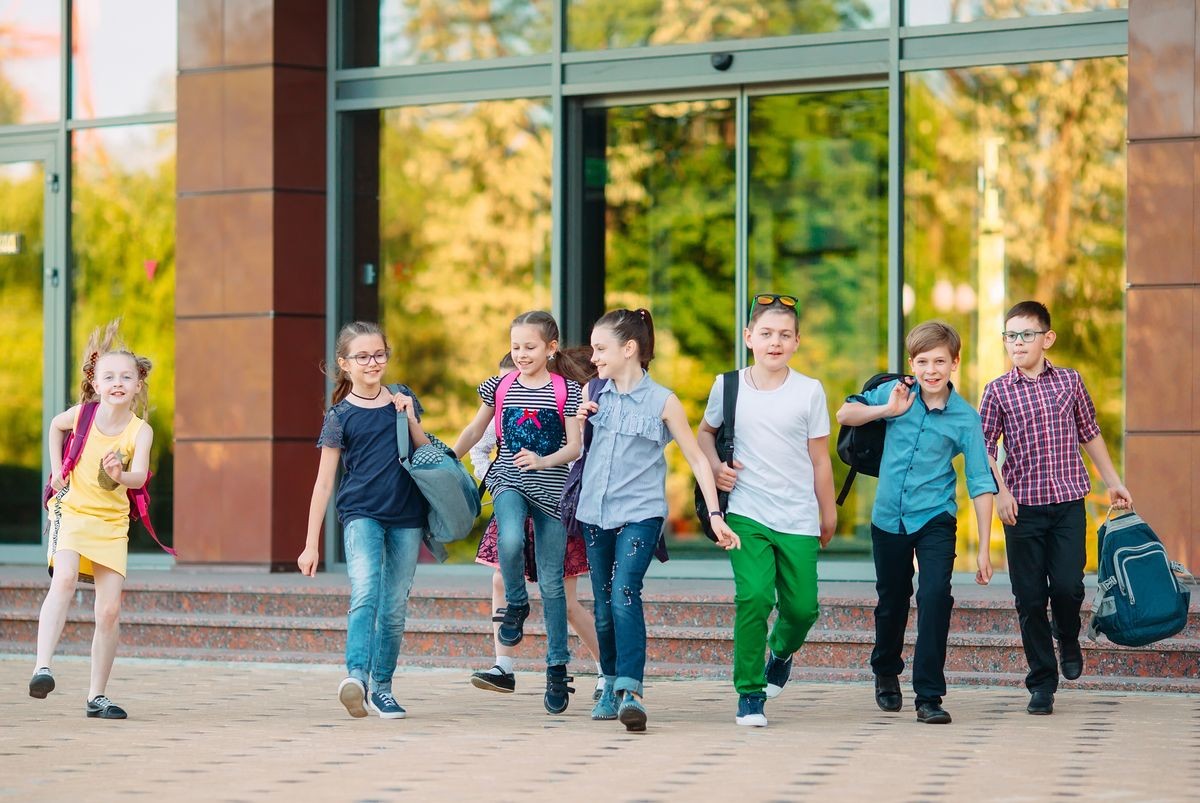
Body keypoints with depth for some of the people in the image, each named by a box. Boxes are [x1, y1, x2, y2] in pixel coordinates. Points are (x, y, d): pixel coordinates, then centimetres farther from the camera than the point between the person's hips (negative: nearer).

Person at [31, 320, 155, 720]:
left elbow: (139, 476, -23)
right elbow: (55, 425, 18)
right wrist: (56, 469, 8)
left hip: (112, 522, 1)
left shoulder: (140, 431, -9)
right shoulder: (82, 415, -5)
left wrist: (119, 475, -44)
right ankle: (42, 667, -36)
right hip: (72, 510, -1)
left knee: (110, 609, -2)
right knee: (64, 580, -28)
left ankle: (97, 696, 9)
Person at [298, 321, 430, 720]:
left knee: (394, 608, 7)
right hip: (361, 513, -4)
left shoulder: (402, 399, 10)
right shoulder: (340, 415, 0)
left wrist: (410, 418, -2)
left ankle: (381, 687, 18)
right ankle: (355, 676, -36)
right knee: (365, 592, -24)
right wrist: (311, 544, -1)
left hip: (406, 516, 4)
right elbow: (324, 482, 1)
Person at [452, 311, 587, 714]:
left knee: (551, 581, 2)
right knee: (510, 542, -31)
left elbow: (574, 446, -6)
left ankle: (558, 667, 11)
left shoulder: (566, 390, -2)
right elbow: (475, 430, 18)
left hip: (551, 488, -1)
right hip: (509, 483, 1)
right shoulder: (500, 386, 6)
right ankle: (515, 605, 0)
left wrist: (542, 461, -24)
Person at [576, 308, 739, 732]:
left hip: (640, 512, -5)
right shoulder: (595, 395, 7)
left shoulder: (662, 402, -5)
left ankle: (630, 691, -29)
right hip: (595, 513, 5)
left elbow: (697, 459, -1)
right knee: (604, 606, 9)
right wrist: (579, 421, 0)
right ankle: (611, 685, 26)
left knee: (624, 594, -22)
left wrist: (715, 514, -7)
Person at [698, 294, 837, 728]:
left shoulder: (809, 391, 1)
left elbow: (819, 459, 7)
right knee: (754, 597, -18)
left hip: (798, 520, 1)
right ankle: (749, 693, -6)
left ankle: (781, 653, 37)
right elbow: (706, 432, 21)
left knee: (802, 607, 1)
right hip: (746, 515, -1)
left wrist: (828, 515, 12)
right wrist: (715, 467, 2)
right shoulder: (728, 387, 3)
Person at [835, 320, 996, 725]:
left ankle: (929, 696, -14)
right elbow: (845, 414, 6)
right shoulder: (896, 394, -3)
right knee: (891, 601, 17)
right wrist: (887, 410, -13)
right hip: (889, 518, 2)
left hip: (935, 520, -2)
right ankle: (886, 672, 43)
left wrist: (984, 548, -12)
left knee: (935, 596, -19)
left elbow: (980, 483, -8)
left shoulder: (965, 418, -9)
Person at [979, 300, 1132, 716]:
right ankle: (1041, 683, 10)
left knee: (1067, 585, -11)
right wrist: (1001, 492, -13)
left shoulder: (1070, 381, 7)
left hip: (1069, 500, 1)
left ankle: (1067, 637, 23)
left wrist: (1113, 481, 20)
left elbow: (1090, 435, 17)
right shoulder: (998, 391, 2)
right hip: (1022, 506, -1)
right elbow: (985, 448, 0)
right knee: (1030, 597, 0)